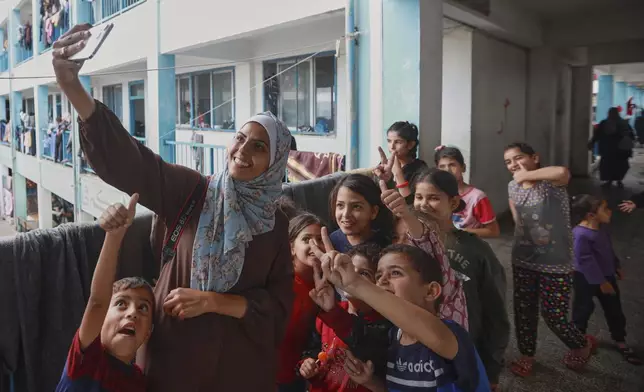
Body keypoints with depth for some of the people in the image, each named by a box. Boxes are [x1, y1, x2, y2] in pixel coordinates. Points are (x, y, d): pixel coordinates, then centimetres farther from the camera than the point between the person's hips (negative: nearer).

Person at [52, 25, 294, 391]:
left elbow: (278, 305, -6)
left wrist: (213, 301, -17)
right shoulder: (190, 191, -8)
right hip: (174, 354, 0)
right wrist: (72, 86, -34)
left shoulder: (277, 226, -5)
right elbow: (125, 157, -22)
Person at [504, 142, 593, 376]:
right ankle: (527, 356, 34)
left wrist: (526, 175, -29)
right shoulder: (512, 188, 2)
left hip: (555, 263, -5)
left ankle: (581, 345, 35)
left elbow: (563, 172, -40)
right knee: (523, 312, 12)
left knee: (553, 316, 3)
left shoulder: (551, 182, -16)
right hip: (523, 260, 5)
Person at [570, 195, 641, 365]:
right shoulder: (581, 234, -31)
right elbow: (586, 260, -27)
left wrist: (616, 266, 22)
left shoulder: (603, 227, -3)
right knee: (583, 308, 12)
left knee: (614, 309, 16)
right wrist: (600, 282, -21)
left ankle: (620, 340, 33)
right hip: (586, 279, -8)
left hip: (606, 274, 8)